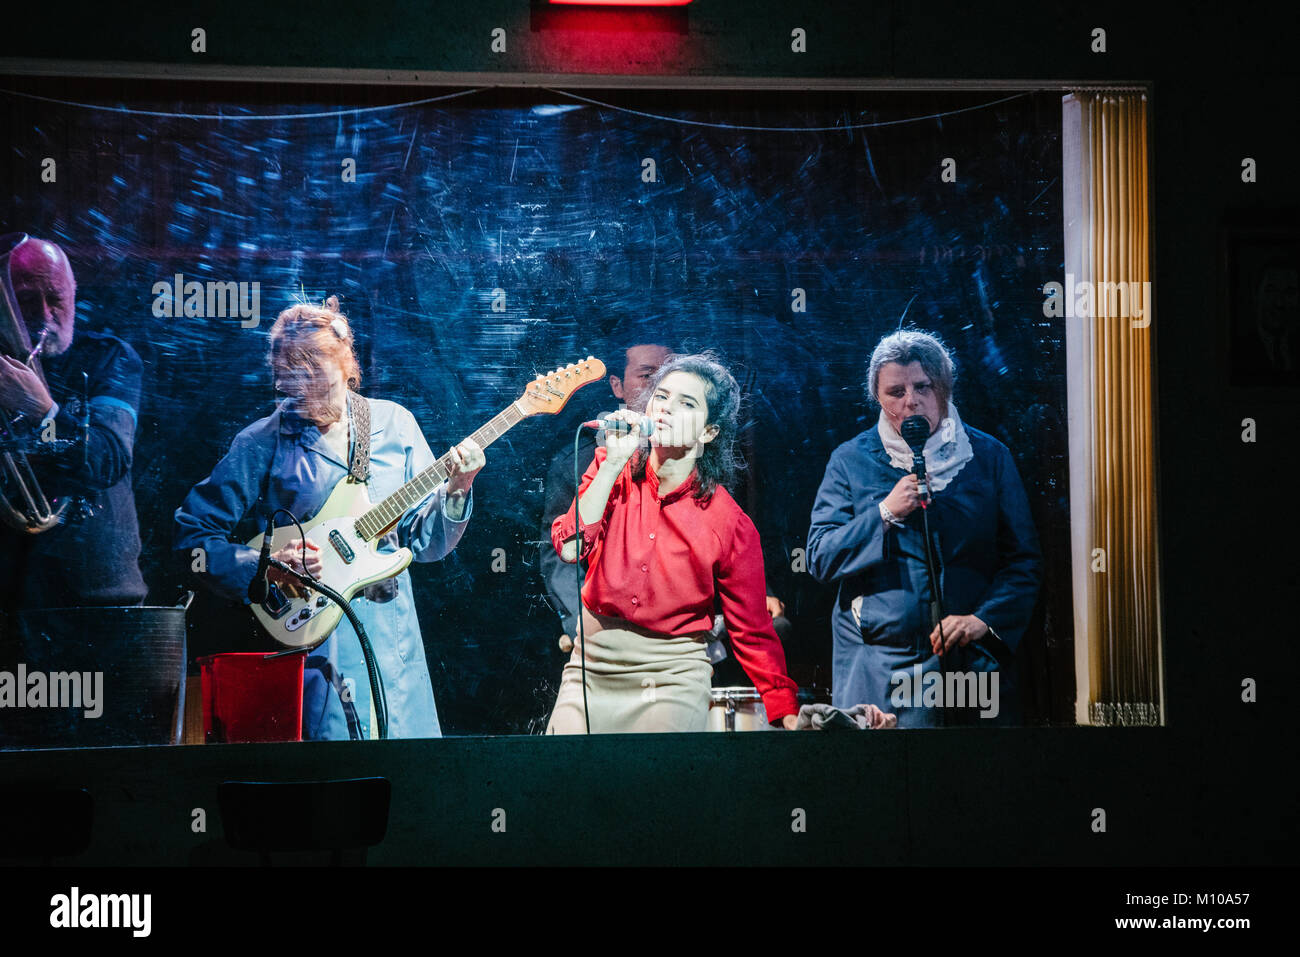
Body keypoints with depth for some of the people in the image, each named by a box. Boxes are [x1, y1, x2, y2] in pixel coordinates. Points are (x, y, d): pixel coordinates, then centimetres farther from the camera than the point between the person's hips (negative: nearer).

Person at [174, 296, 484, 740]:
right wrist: (264, 567, -14)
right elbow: (192, 533, -1)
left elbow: (425, 542, 8)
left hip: (390, 634, 3)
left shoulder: (393, 424, 7)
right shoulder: (261, 444, -2)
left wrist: (454, 492, -9)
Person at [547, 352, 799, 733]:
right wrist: (614, 463, -17)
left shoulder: (731, 525, -9)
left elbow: (752, 633, -3)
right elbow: (569, 548, -14)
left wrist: (789, 717, -10)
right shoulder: (611, 469, 0)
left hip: (672, 675, -3)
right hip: (592, 664, 3)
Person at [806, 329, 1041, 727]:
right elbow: (819, 557, 1)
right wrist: (885, 513, -11)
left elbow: (1022, 559, 5)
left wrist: (984, 619, -11)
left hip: (971, 660, 0)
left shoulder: (989, 456, 8)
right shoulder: (850, 460, 8)